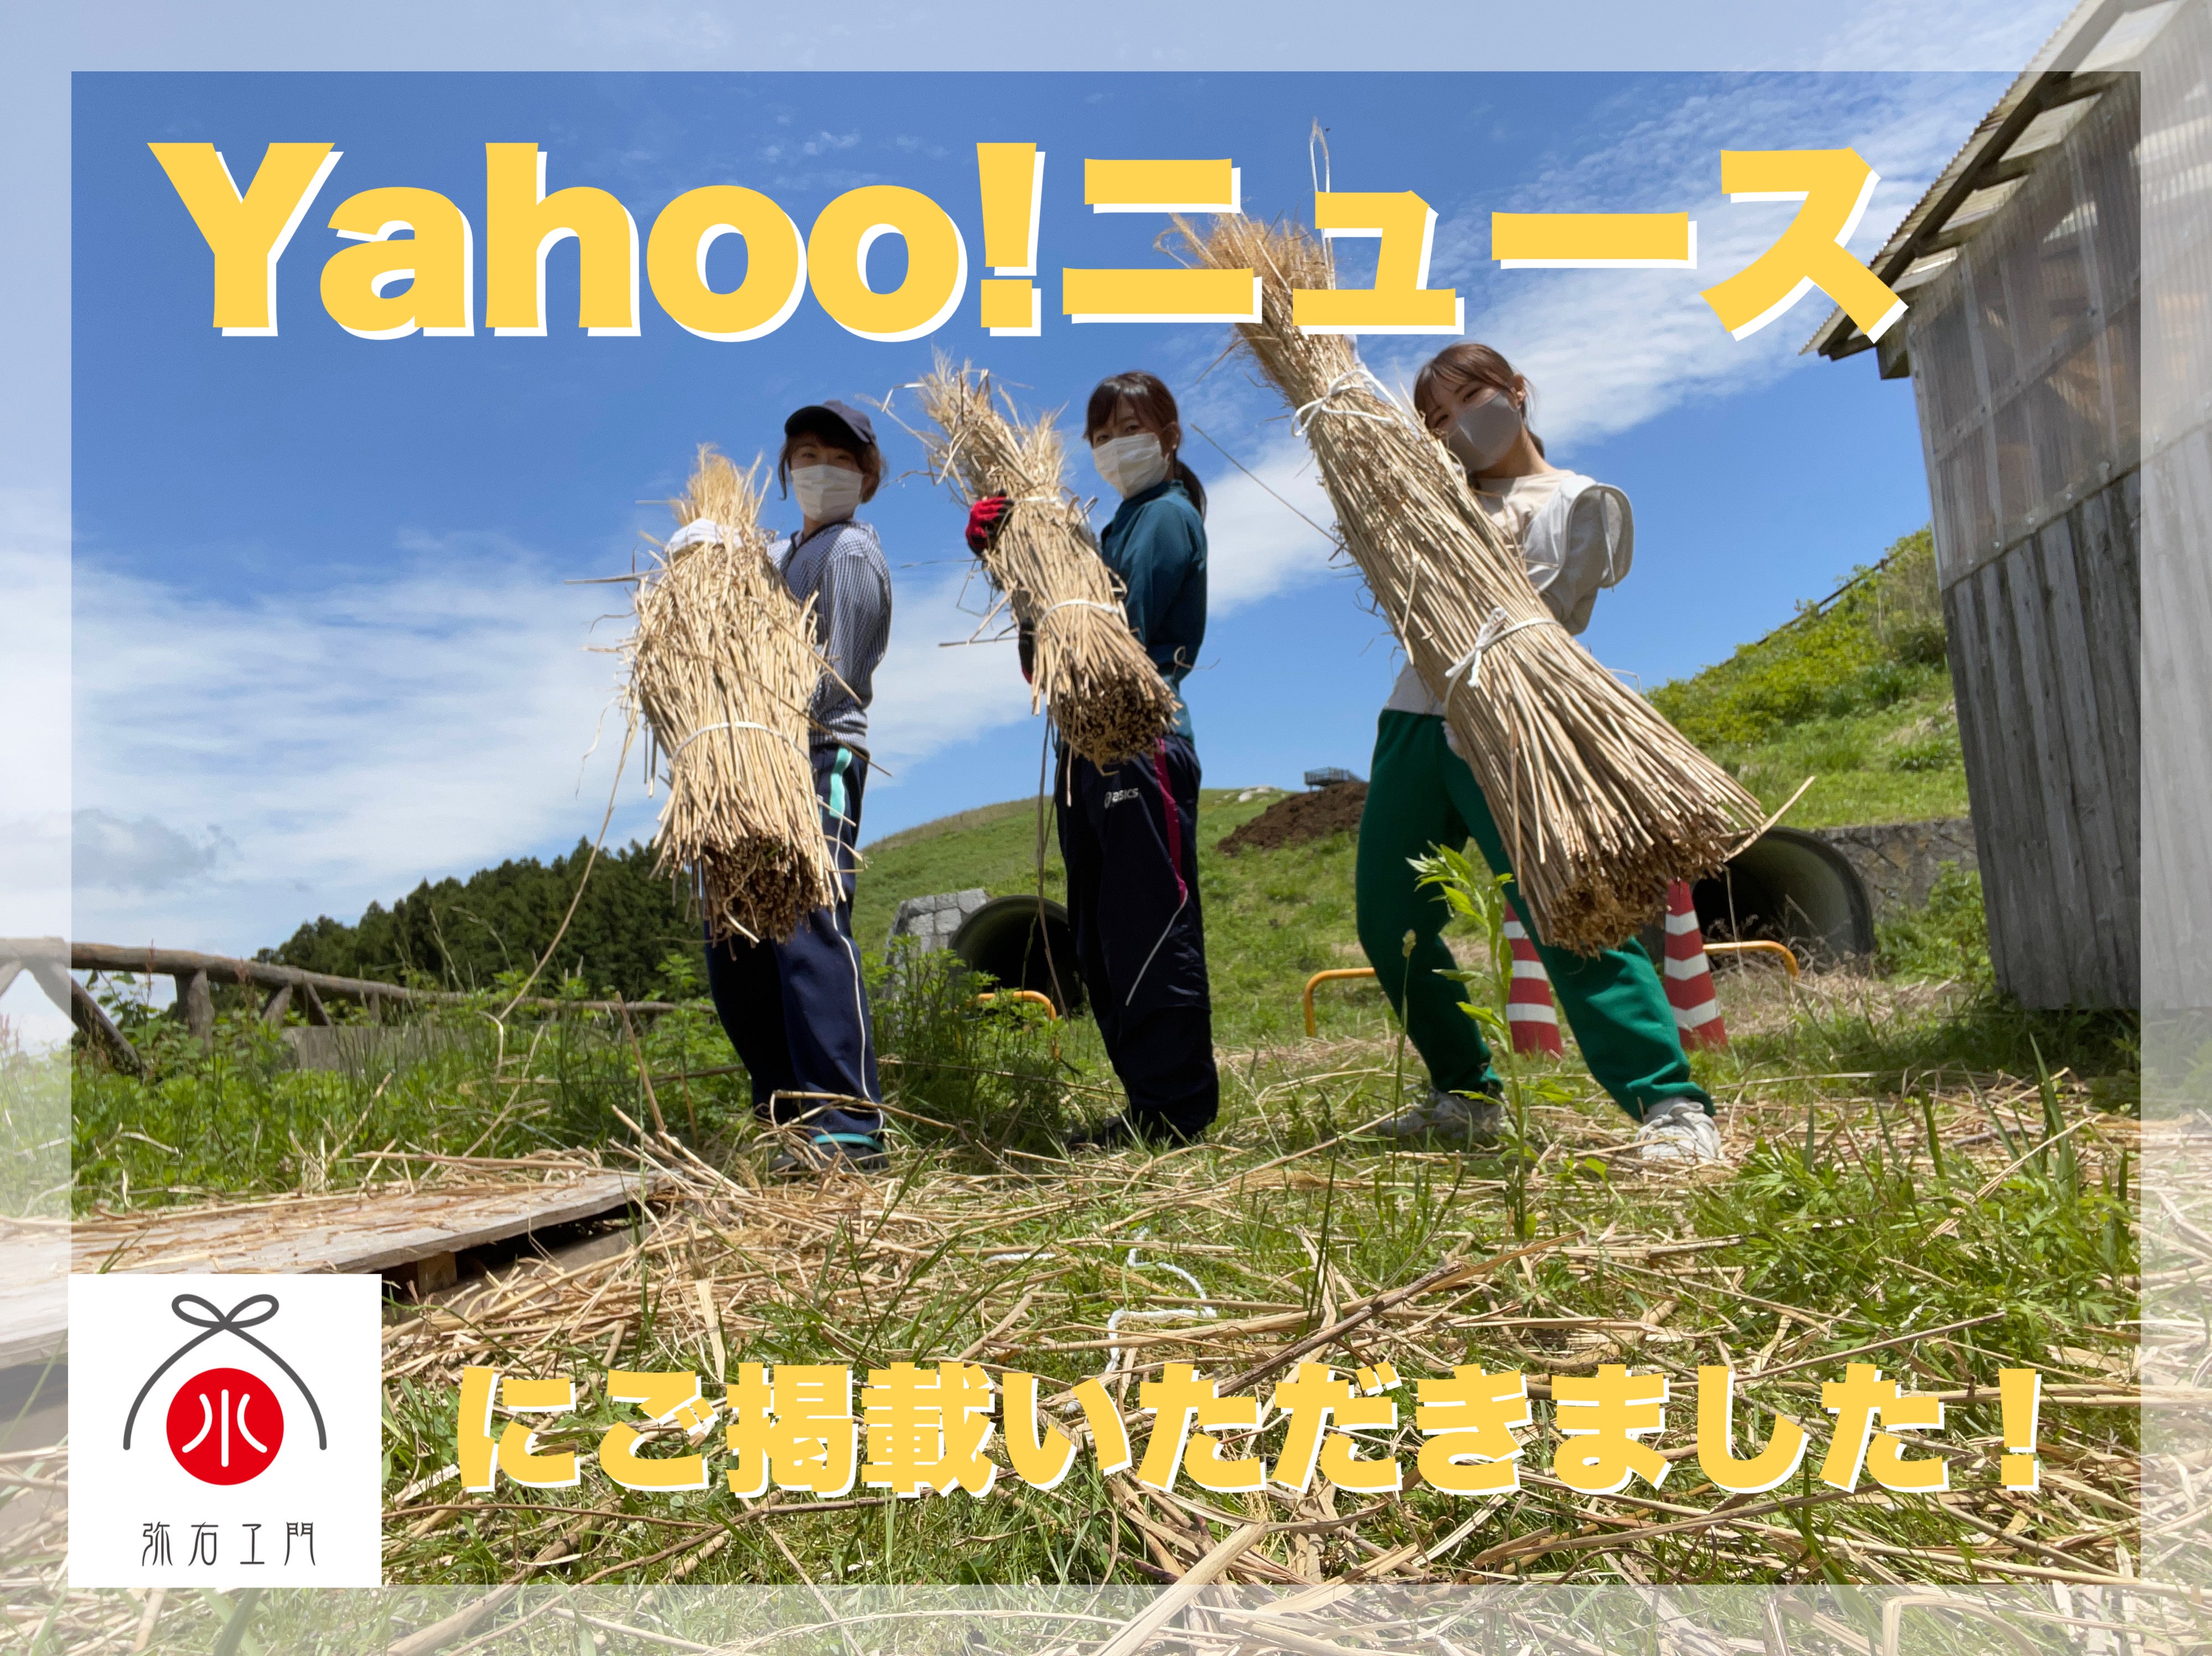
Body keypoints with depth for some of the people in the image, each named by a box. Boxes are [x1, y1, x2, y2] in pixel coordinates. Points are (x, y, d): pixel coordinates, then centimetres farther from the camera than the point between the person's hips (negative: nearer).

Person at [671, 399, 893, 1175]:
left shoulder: (849, 551, -1)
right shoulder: (784, 554, 27)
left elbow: (835, 677, -11)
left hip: (823, 762, -9)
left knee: (811, 934, -18)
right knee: (735, 945, 9)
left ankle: (849, 1127, -18)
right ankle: (788, 1096, 19)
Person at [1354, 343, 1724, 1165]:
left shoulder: (1584, 501, 7)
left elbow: (1540, 614, -5)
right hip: (1416, 719, 6)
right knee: (1389, 922, 6)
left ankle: (1672, 1105, -15)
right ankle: (1467, 1095, 19)